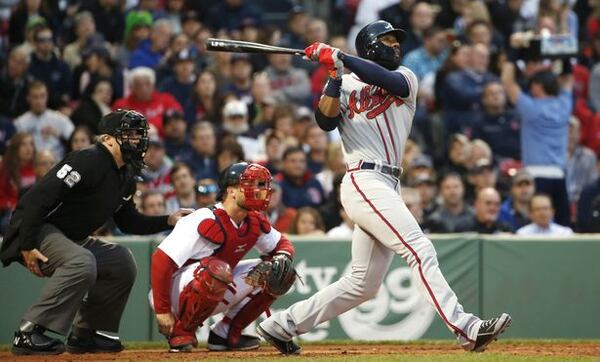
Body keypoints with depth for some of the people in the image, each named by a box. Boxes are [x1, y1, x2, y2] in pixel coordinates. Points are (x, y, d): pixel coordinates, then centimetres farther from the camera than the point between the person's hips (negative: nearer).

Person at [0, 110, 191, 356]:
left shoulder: (125, 178, 10)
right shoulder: (88, 162, -21)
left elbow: (129, 223, 21)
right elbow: (37, 197, -26)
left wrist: (168, 220, 6)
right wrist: (28, 246, -29)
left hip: (73, 239, 11)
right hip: (35, 232, -11)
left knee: (122, 262, 10)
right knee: (81, 262, -34)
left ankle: (84, 334, 13)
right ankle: (28, 334, -31)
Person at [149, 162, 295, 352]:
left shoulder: (255, 223, -1)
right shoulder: (207, 222, -25)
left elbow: (283, 244, 16)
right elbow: (161, 260, -28)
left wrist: (282, 257, -11)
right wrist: (162, 311, -28)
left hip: (217, 295, 8)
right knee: (216, 270, -39)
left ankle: (226, 333, 3)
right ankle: (181, 332, -16)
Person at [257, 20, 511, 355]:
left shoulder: (405, 79, 18)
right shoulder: (345, 85, 10)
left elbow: (390, 81, -6)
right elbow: (327, 121, -8)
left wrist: (341, 57, -13)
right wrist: (335, 75, -15)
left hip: (388, 188, 6)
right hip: (364, 181, -6)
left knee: (364, 284, 9)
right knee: (421, 251, -19)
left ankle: (282, 325, 17)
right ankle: (465, 328, -27)